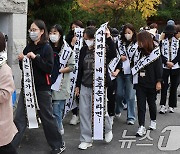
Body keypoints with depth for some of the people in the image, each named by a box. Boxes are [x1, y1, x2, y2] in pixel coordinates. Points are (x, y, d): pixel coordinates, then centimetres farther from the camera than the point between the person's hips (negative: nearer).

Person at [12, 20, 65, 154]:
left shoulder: (47, 48, -8)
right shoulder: (28, 47, 9)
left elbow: (49, 69, -17)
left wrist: (35, 57, -23)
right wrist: (21, 60, -4)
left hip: (42, 88, -5)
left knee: (47, 117, 7)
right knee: (20, 118, 2)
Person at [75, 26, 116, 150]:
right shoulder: (84, 50, 6)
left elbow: (113, 54, -31)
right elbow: (80, 68, 12)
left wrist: (108, 38, -31)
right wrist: (78, 85, 12)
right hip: (85, 86, 5)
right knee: (84, 112, 5)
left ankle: (108, 129, 34)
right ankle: (86, 140, 16)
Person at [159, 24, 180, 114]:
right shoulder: (162, 41, 3)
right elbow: (160, 54, -1)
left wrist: (172, 62, -12)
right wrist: (167, 62, -13)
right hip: (164, 67, -1)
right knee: (164, 86, -4)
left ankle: (171, 106, 14)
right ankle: (163, 106, -2)